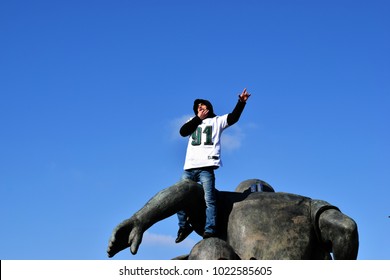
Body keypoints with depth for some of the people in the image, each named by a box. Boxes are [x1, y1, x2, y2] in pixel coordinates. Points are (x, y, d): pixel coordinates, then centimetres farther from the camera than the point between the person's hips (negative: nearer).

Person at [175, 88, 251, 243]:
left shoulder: (217, 121, 16)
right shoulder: (193, 121, 26)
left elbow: (233, 117, 1)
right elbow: (183, 132, 9)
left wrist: (241, 102, -13)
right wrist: (198, 118, 7)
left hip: (206, 167, -5)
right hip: (189, 167, 5)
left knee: (209, 200, -13)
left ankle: (210, 230, -21)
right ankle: (184, 226, 16)